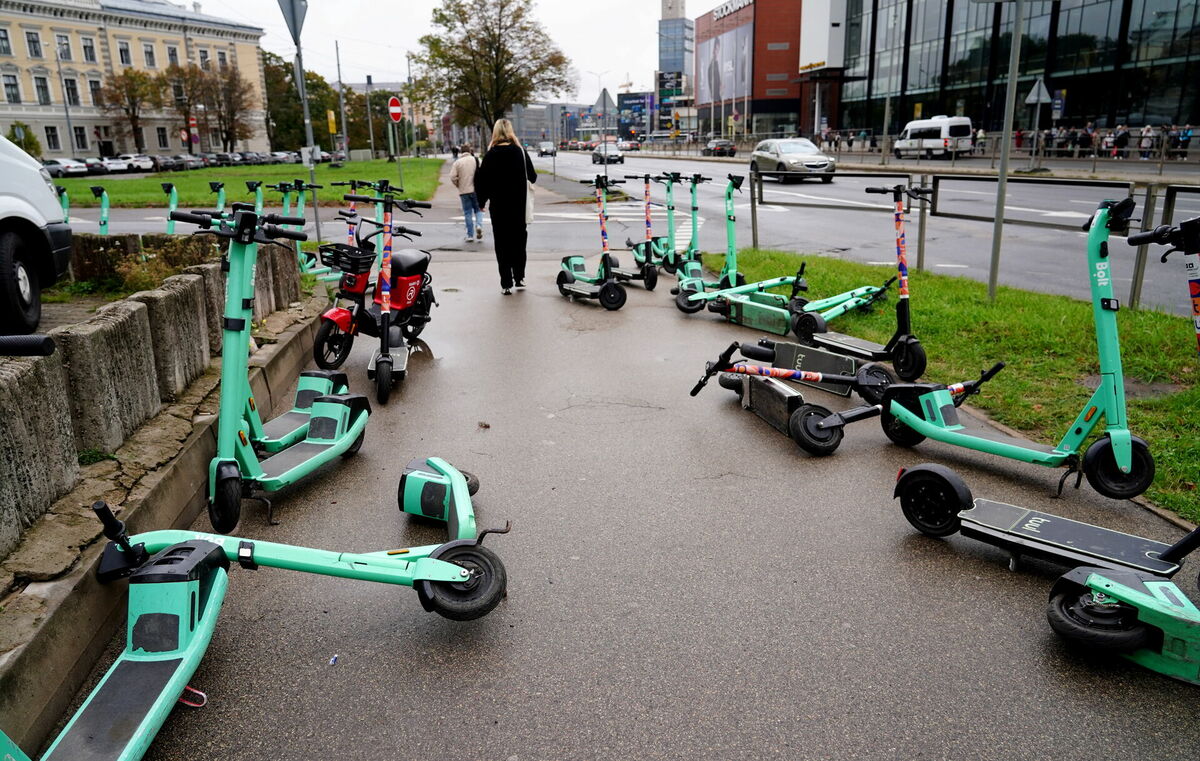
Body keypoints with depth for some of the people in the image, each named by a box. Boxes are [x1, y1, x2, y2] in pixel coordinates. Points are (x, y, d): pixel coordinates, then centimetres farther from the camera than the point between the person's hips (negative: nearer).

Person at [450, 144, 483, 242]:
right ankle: (479, 225, -13)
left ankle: (470, 235, 6)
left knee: (468, 213, 6)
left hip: (464, 191, 0)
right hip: (476, 190, 0)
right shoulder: (476, 160, -1)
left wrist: (459, 186, 7)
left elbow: (453, 177, -9)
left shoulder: (457, 162, -1)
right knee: (478, 210, 14)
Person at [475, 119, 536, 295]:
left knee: (502, 242, 4)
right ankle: (519, 278, 19)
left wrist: (482, 201, 4)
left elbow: (481, 180, -9)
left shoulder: (492, 154, -8)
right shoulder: (520, 152, -3)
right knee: (519, 239, 16)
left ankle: (506, 283, 2)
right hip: (518, 204, 2)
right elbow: (532, 177, 4)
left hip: (499, 205, -2)